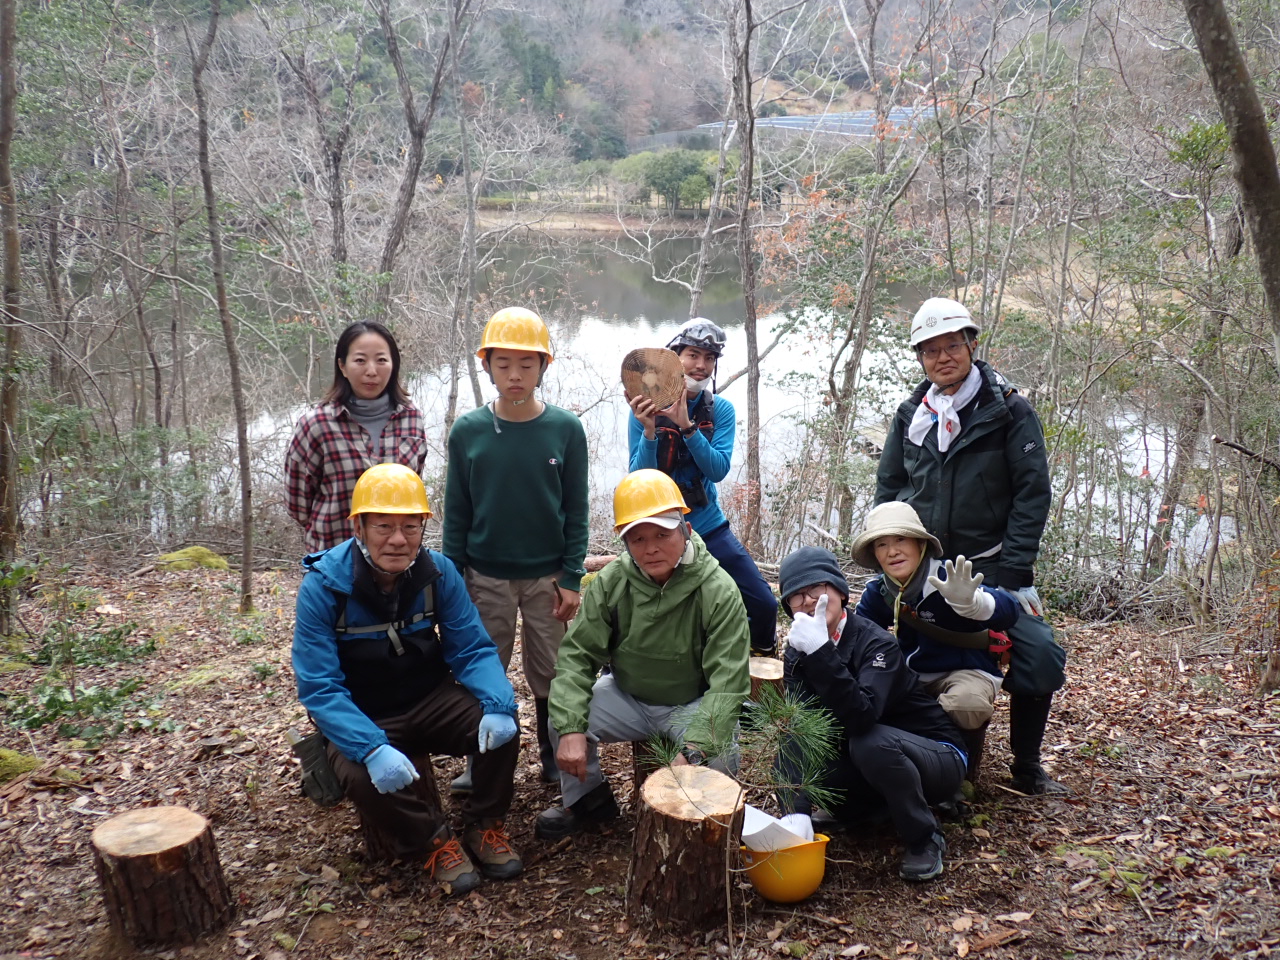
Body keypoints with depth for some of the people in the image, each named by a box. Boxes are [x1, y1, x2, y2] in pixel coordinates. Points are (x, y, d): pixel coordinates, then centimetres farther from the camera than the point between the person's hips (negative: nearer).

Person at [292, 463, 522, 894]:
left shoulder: (438, 572, -12)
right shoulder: (324, 585, -20)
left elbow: (473, 650, -9)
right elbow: (319, 688, -24)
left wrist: (498, 706, -31)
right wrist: (372, 748, -39)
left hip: (431, 701, 3)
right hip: (362, 720, -2)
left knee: (500, 725, -23)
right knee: (362, 776, -33)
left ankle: (485, 826, 3)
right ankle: (434, 842, -4)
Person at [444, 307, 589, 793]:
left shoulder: (566, 429, -6)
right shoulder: (468, 431, -4)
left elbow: (576, 511, -2)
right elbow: (456, 513, 2)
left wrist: (572, 579, -5)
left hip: (547, 578, -1)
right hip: (486, 578, 1)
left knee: (549, 673, 9)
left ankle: (555, 756, 28)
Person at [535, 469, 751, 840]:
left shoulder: (718, 591, -23)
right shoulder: (611, 582, -14)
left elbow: (728, 681, -28)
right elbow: (577, 653, -16)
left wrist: (693, 750, -41)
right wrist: (571, 729, -30)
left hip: (692, 704, -2)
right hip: (627, 697, 3)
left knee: (717, 755, -31)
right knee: (562, 717, -21)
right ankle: (587, 799, 8)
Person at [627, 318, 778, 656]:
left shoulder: (720, 410, -3)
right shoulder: (646, 408, -9)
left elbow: (718, 470, -16)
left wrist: (686, 425, -29)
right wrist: (649, 430, -31)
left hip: (709, 527, 2)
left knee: (764, 605, 1)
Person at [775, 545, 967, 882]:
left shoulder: (877, 644, -25)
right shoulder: (797, 654, -7)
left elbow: (861, 718, -41)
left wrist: (821, 652, -46)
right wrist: (797, 810, -34)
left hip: (938, 759, -5)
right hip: (865, 765, 6)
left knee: (871, 741, -36)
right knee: (793, 756, -19)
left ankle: (924, 839, -10)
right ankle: (869, 810, 9)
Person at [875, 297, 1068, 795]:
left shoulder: (1009, 410, -3)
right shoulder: (911, 415, 9)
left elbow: (1032, 493, -6)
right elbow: (888, 489, 14)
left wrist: (1012, 574, -13)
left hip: (990, 568, -3)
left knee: (1040, 659, -15)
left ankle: (1026, 768, 8)